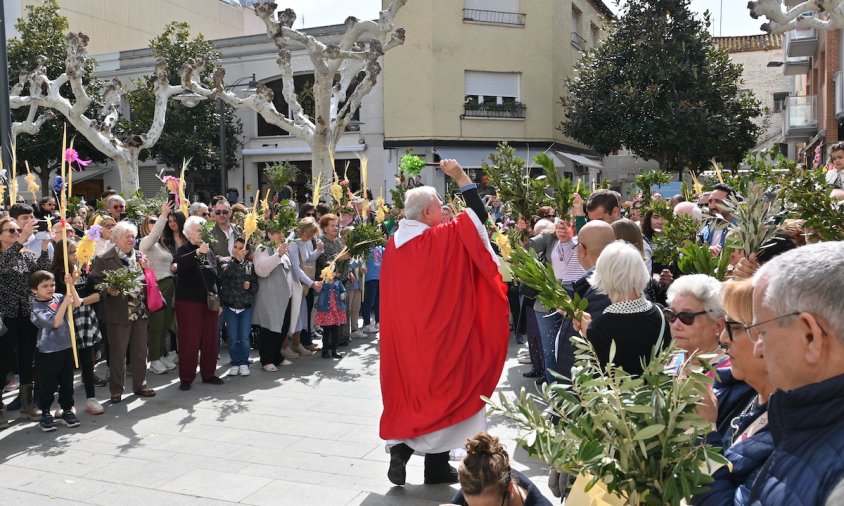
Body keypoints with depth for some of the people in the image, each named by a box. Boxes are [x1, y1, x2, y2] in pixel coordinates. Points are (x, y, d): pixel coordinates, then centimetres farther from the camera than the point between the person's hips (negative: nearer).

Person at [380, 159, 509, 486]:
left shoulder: (395, 243, 4)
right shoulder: (444, 238, -15)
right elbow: (480, 214, -8)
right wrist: (460, 177, -2)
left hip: (404, 331, 6)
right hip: (440, 331, -6)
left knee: (412, 387, 17)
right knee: (440, 388, 5)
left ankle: (401, 444, 5)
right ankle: (436, 467, 14)